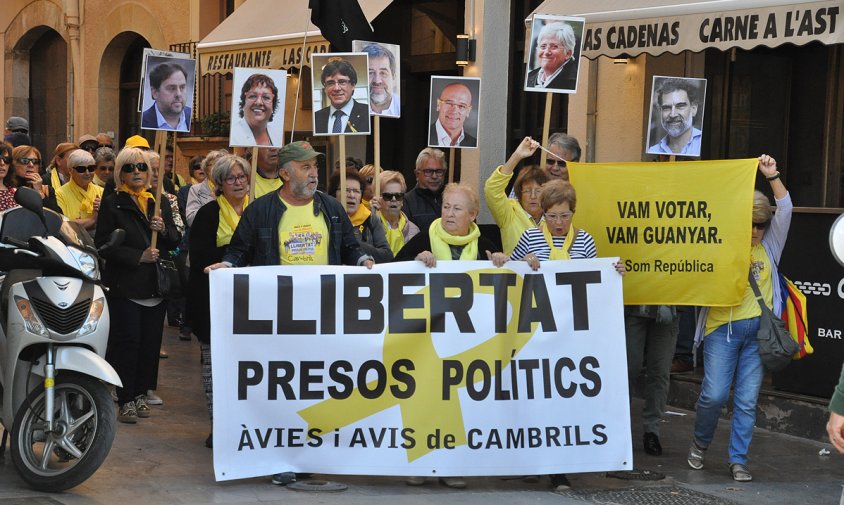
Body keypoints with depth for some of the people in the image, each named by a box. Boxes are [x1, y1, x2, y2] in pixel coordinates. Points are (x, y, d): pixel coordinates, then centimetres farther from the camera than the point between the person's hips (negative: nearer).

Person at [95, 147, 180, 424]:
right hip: (125, 284, -4)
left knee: (151, 343, 3)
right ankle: (125, 400, 1)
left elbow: (175, 242, 13)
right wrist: (138, 256, -15)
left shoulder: (159, 203, 14)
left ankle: (140, 393, 16)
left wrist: (164, 230, -9)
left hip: (155, 285, 4)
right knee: (127, 342, -6)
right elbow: (103, 245, -6)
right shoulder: (111, 204, 1)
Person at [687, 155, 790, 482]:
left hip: (759, 330, 3)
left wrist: (773, 176, -6)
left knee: (747, 400, 2)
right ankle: (701, 442, 19)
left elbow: (785, 211, 2)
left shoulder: (768, 247, 11)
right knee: (714, 394, -8)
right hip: (723, 328, -3)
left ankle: (737, 459, 12)